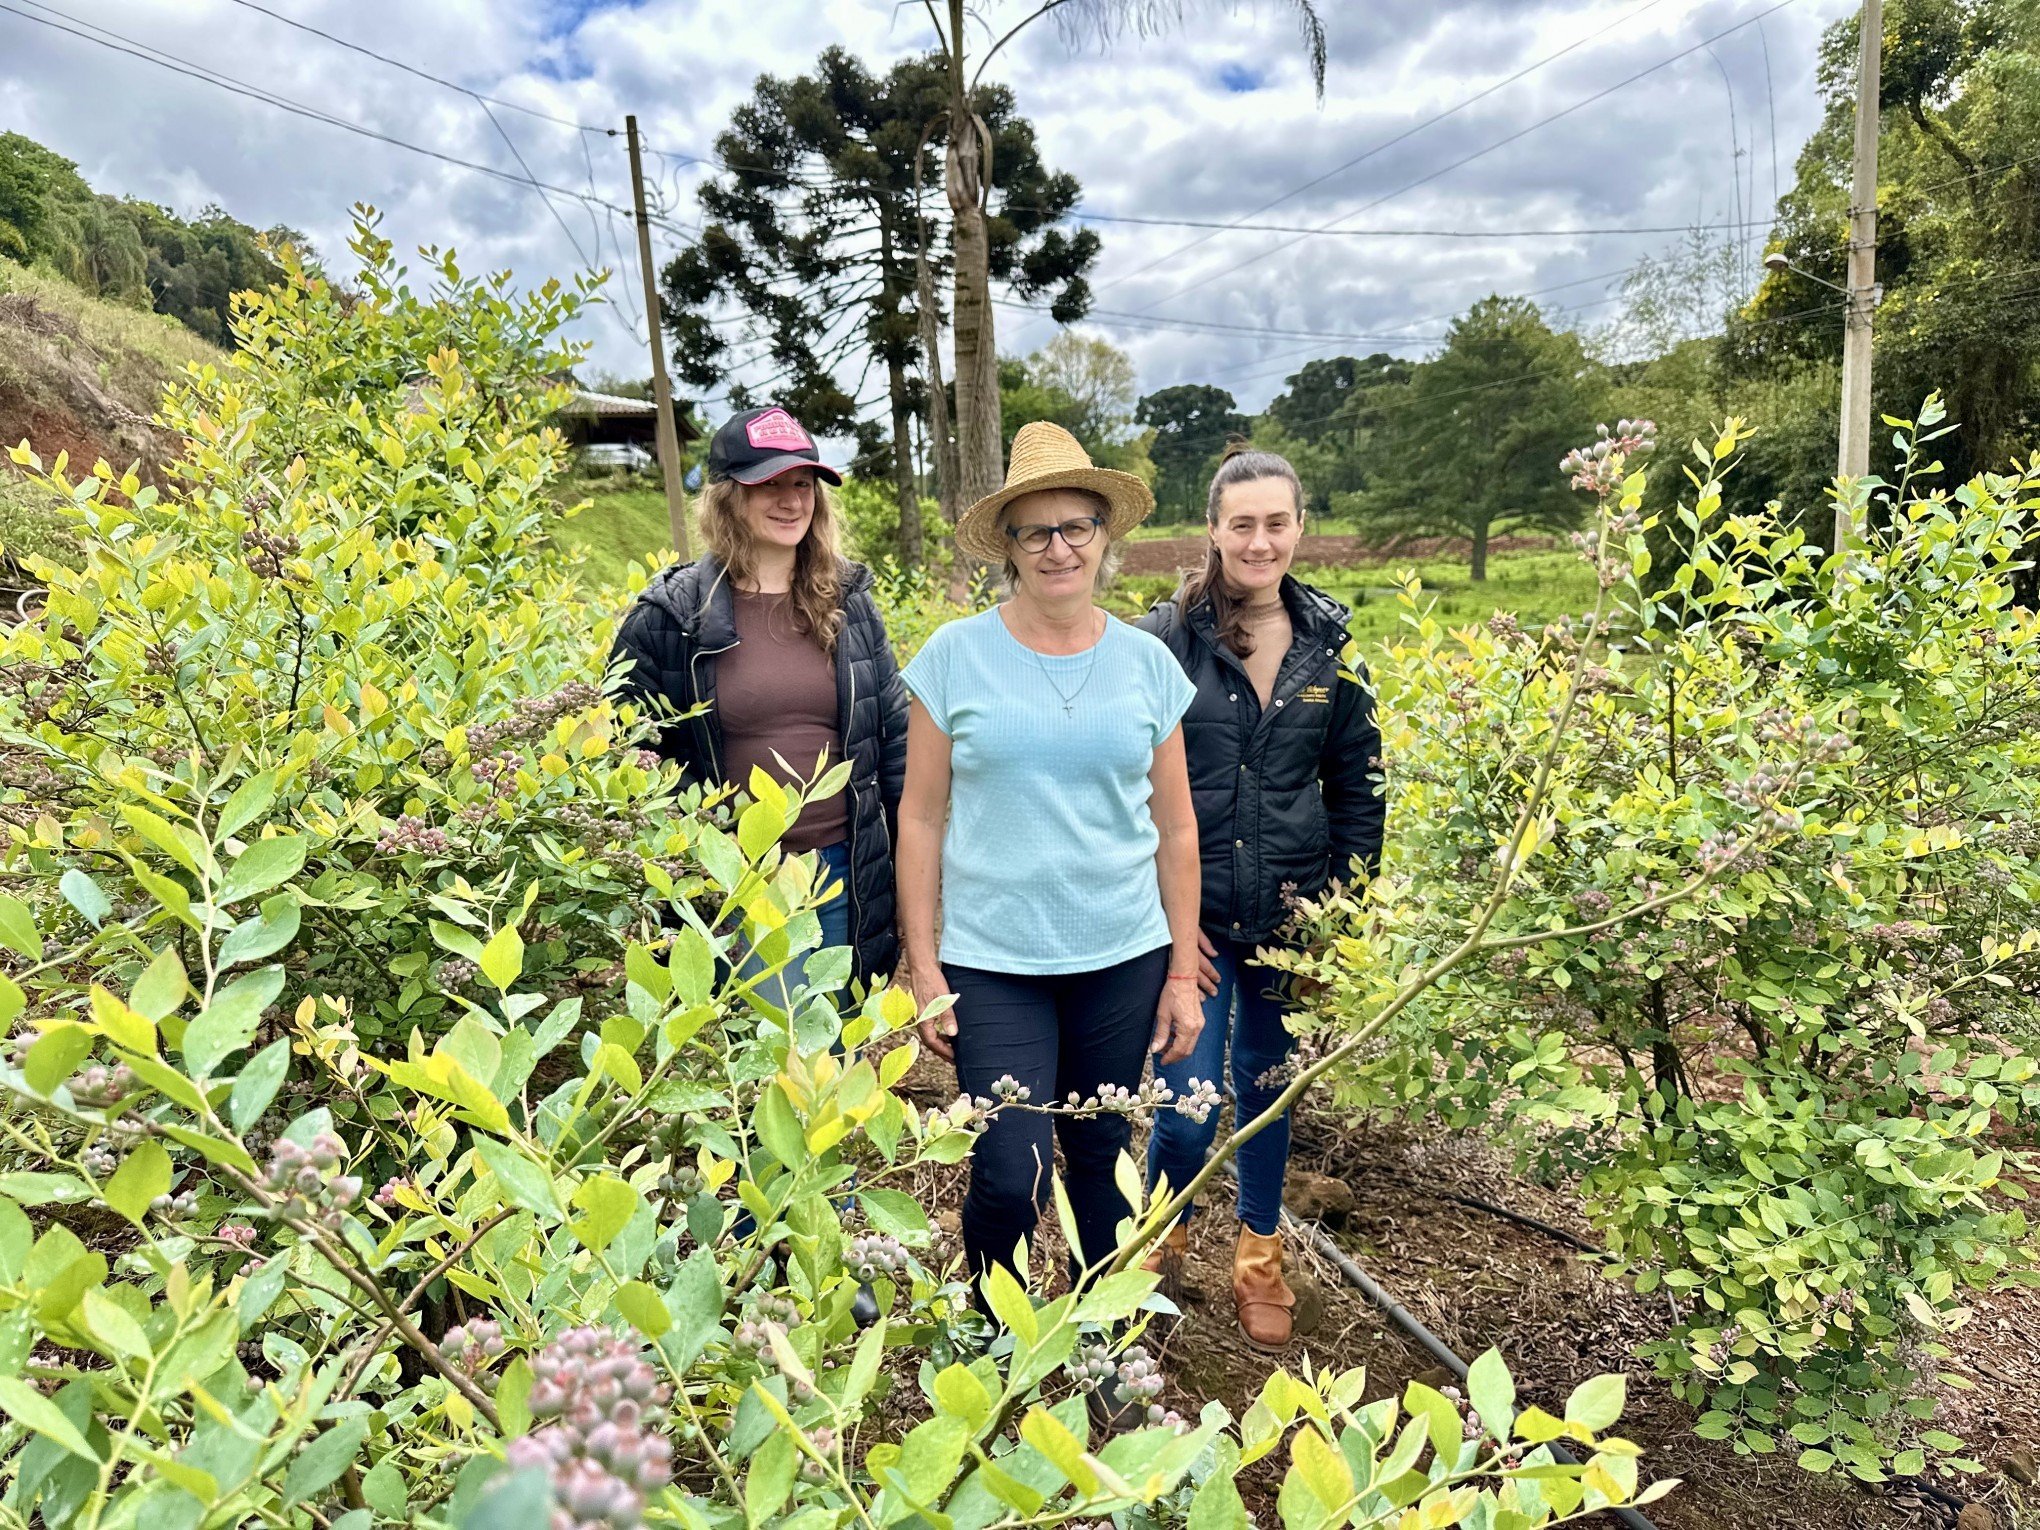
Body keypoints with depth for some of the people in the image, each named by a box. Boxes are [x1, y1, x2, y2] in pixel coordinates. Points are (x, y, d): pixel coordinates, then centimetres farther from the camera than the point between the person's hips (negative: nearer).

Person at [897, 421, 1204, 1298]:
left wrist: (1183, 973, 6)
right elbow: (920, 819, 0)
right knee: (1008, 1179, -3)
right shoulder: (955, 657, -4)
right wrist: (922, 966, -3)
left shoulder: (1147, 664, 2)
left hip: (1123, 959, 2)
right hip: (992, 965, -2)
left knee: (1101, 1159, 14)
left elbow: (1175, 830, 7)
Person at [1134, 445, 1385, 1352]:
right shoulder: (1167, 637, -8)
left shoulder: (1330, 646, 3)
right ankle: (1160, 1240, 29)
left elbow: (1357, 790, 10)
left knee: (1269, 1089, 15)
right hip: (1189, 915, -3)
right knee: (1189, 1105, -3)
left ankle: (1260, 1262, 37)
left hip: (1291, 914, 3)